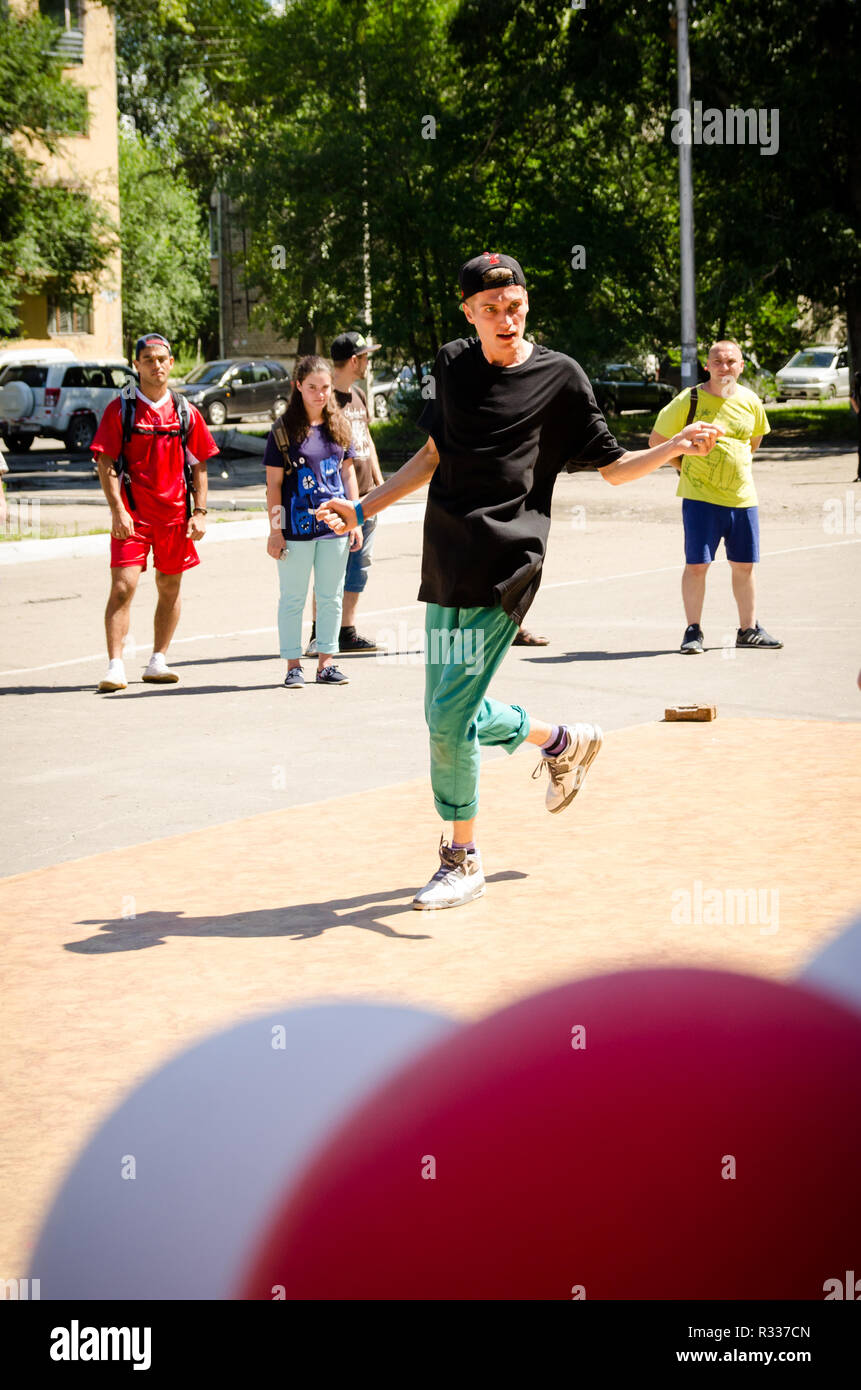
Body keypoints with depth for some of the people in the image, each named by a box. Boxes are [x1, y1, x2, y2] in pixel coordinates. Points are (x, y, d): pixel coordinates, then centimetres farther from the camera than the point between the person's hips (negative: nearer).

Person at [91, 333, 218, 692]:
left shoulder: (186, 413, 7)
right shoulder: (120, 409, -1)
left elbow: (199, 465, 11)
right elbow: (105, 464, -3)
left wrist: (199, 512, 2)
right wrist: (118, 510, -13)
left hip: (175, 514, 4)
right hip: (133, 514, -3)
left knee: (170, 589, 10)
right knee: (123, 587, -12)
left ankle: (158, 662, 22)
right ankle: (115, 666, -13)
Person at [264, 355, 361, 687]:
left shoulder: (339, 425, 8)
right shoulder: (284, 429, -4)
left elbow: (348, 472, 14)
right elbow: (274, 483, -4)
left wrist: (355, 519, 10)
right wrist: (275, 530, -8)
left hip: (334, 524, 4)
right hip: (297, 527, -4)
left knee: (331, 597, 8)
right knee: (293, 598, 2)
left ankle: (326, 663, 16)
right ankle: (293, 666, 9)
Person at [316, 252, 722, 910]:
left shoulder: (559, 376, -3)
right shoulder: (452, 365, 10)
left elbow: (614, 466, 1)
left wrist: (676, 447, -16)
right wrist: (363, 509, 21)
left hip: (503, 567, -6)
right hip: (446, 565, 6)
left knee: (450, 717, -10)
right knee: (451, 716, 9)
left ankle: (463, 860, 7)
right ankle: (563, 741, 35)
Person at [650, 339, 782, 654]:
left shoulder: (750, 401, 5)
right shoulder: (688, 401, -7)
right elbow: (656, 439, 3)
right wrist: (683, 466, 4)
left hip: (743, 497, 4)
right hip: (700, 497, -4)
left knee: (743, 565, 9)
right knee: (696, 564, -7)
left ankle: (749, 629, 21)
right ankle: (693, 631, 4)